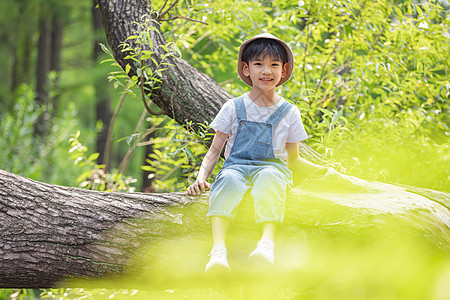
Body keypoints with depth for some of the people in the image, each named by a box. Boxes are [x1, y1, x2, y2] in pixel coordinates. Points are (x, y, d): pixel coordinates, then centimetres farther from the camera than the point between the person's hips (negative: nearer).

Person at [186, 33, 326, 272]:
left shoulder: (289, 112, 13)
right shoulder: (234, 108, 11)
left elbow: (293, 160, 20)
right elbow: (215, 150, 12)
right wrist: (201, 177, -5)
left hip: (272, 166, 0)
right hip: (237, 165, 0)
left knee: (269, 177, -38)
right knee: (228, 179, -38)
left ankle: (267, 242, -59)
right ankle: (218, 250, -54)